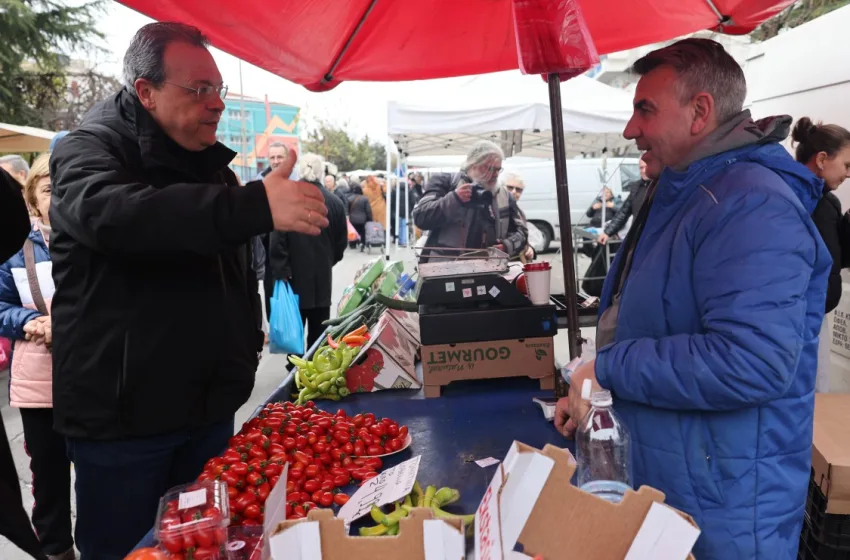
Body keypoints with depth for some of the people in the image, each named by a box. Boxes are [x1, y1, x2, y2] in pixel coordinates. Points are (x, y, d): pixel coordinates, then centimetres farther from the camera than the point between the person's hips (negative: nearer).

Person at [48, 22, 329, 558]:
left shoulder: (209, 162, 12)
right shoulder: (90, 150, -11)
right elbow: (113, 214, -36)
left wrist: (248, 338, 18)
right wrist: (257, 205, -45)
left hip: (209, 405, 6)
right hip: (122, 415, -6)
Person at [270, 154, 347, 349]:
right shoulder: (334, 201, -2)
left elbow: (277, 240, -14)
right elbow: (342, 240, 6)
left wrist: (280, 270, -7)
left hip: (295, 274, -2)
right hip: (323, 274, 2)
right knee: (319, 328, 12)